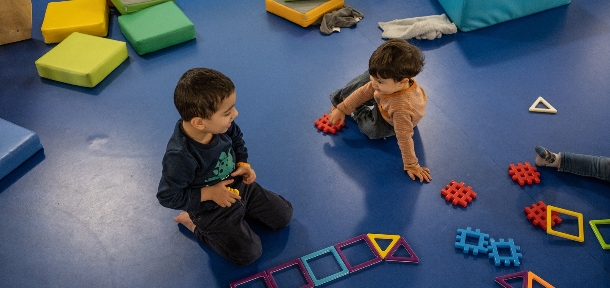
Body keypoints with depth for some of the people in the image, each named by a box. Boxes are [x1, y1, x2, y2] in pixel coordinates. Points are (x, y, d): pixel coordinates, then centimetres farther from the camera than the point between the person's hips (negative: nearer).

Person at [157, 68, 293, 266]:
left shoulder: (220, 125, -20)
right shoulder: (180, 157, -38)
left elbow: (237, 139, 5)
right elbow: (168, 197, -24)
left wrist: (243, 164, -10)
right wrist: (209, 193, -25)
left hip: (238, 186, 6)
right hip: (211, 209, -6)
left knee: (284, 215, 10)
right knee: (249, 253, -4)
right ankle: (194, 223, 10)